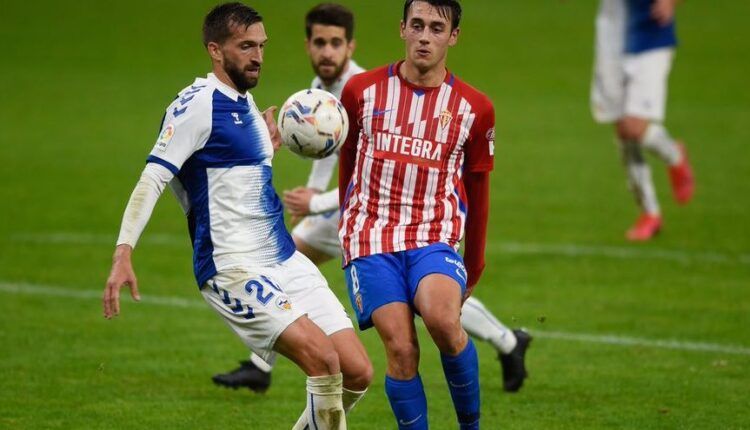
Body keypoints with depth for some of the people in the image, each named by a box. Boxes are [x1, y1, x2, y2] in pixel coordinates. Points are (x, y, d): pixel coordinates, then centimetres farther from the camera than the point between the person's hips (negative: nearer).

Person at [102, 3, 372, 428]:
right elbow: (153, 179, -17)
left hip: (285, 261, 9)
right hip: (233, 269, -9)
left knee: (358, 373, -1)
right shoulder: (197, 105, -10)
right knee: (323, 358, -25)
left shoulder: (246, 104, 16)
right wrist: (124, 253, -26)